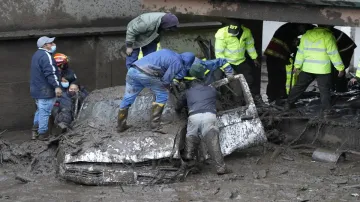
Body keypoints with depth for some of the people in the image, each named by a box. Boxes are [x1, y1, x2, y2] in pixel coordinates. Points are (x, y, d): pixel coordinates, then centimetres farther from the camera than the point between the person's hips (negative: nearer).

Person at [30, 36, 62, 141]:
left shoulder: (37, 55, 16)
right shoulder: (46, 56, -18)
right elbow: (50, 73, -26)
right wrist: (57, 86, -29)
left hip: (37, 89, 10)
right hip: (45, 90, -10)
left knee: (40, 110, 20)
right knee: (45, 112, -4)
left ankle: (35, 131, 22)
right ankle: (43, 134, 1)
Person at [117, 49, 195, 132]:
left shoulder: (168, 53, 26)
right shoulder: (177, 63, 2)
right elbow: (166, 80, 1)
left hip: (132, 70, 8)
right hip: (146, 74, -8)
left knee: (128, 98, 17)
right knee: (162, 96, 13)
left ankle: (121, 126, 24)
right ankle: (155, 123, 13)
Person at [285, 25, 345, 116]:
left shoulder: (306, 35, 4)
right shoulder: (328, 36, -11)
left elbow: (300, 52, 9)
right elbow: (334, 54, -11)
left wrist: (297, 66, 17)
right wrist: (340, 68, -4)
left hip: (307, 68, 4)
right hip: (322, 70, -4)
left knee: (299, 87, 15)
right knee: (324, 90, 3)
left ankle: (289, 104, 21)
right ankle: (326, 110, -2)